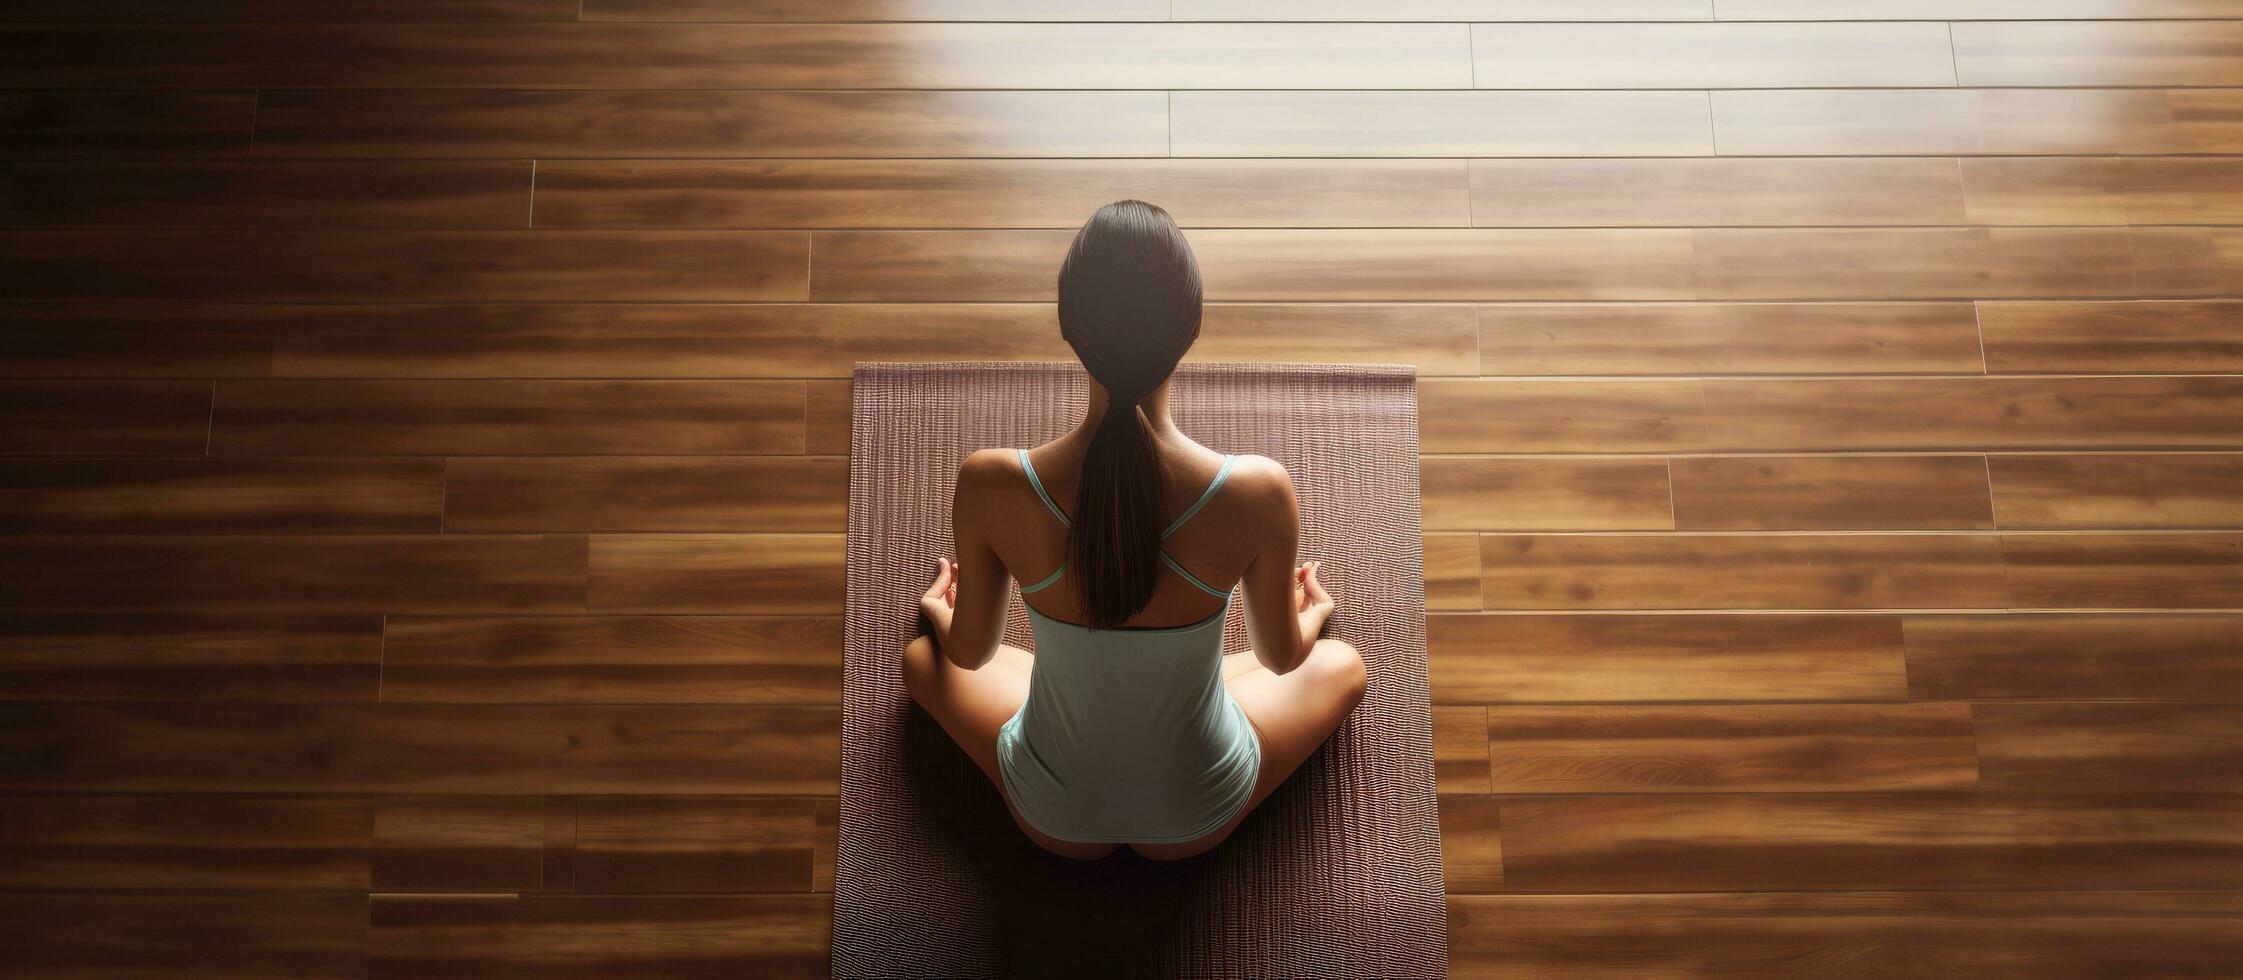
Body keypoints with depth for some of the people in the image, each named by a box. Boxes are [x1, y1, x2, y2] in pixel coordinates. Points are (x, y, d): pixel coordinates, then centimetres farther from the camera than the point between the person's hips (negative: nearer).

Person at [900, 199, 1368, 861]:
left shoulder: (990, 487, -27)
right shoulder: (1258, 493, -29)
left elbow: (970, 653, -7)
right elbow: (1283, 657, -7)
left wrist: (939, 611, 19)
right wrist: (1313, 613, 18)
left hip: (1053, 820, 1)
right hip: (1201, 818, 0)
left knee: (923, 658, 29)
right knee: (1342, 665, 27)